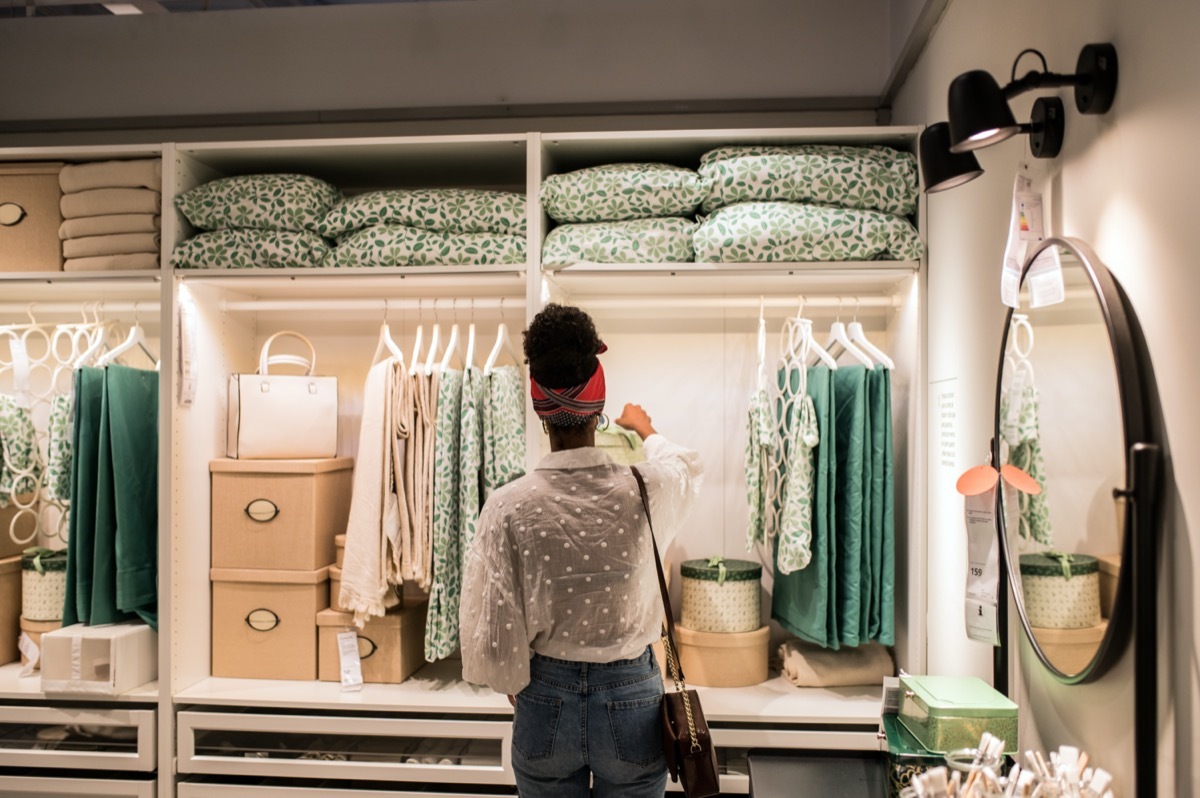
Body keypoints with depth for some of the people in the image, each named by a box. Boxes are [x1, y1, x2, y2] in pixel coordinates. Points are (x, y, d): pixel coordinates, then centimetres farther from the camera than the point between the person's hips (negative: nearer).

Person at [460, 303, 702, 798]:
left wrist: (516, 686, 8)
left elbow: (492, 626, -12)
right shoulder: (645, 492, -14)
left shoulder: (508, 506, -17)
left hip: (546, 701, 0)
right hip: (631, 699, 0)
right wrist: (646, 430, 32)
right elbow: (686, 468, 12)